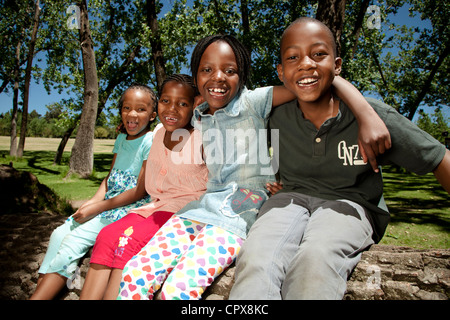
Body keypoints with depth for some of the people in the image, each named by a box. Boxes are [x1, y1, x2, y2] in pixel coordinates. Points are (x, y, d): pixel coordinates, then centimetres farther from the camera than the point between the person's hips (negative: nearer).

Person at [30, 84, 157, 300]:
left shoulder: (151, 142, -13)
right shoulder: (121, 138, 11)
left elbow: (140, 191, -16)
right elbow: (110, 178, 15)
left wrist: (96, 208, -14)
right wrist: (91, 202, -3)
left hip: (132, 208, -8)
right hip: (109, 204, 8)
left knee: (74, 240, -18)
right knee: (60, 234, -5)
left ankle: (40, 294, -9)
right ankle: (41, 290, -3)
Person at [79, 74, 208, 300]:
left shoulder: (202, 141, -12)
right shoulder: (159, 132, 7)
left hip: (188, 208, -6)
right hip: (157, 205, 6)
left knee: (128, 240, -25)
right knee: (107, 235, -15)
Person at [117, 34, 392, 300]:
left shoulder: (252, 102, -2)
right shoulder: (198, 118, 15)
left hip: (238, 217, -5)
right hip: (201, 208, 6)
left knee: (179, 289, -26)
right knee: (134, 276, -13)